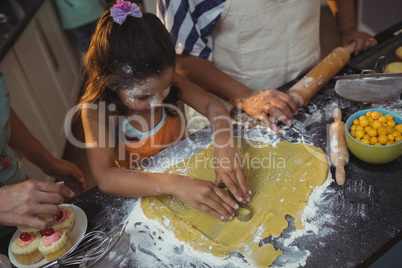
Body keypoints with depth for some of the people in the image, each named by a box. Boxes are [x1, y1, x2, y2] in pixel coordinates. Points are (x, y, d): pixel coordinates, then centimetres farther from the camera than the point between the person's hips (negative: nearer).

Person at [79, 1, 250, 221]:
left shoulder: (164, 79, -14)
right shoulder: (97, 111, -25)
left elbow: (213, 106, -16)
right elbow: (104, 178, -36)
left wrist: (225, 148, -37)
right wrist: (174, 184, -48)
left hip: (186, 168, 6)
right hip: (143, 193, -5)